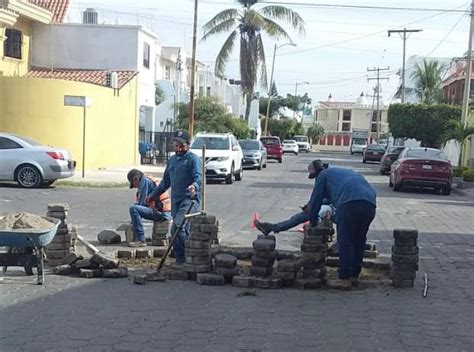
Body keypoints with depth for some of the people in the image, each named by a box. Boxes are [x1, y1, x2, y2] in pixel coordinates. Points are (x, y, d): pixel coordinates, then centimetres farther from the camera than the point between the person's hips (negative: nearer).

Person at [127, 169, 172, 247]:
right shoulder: (153, 180, 23)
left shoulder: (145, 180, -5)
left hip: (161, 213, -10)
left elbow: (141, 202, -8)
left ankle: (141, 240, -22)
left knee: (133, 209, -21)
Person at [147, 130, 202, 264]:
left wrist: (195, 185, -41)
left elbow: (199, 176, -20)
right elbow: (166, 181, 31)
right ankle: (180, 260, 12)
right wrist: (154, 194, 34)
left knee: (179, 226, -25)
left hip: (190, 199, -8)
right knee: (175, 231, 6)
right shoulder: (172, 160, 20)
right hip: (176, 200, 8)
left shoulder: (193, 159, -4)